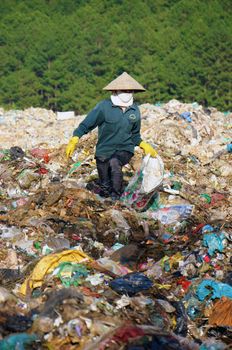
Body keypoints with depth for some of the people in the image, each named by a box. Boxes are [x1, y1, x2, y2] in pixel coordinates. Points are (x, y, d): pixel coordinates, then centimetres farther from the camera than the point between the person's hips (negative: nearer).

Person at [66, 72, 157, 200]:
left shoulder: (135, 110, 1)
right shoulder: (104, 107, -11)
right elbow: (86, 124, -9)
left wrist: (144, 145, 1)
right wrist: (74, 139, -22)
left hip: (125, 149, 0)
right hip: (104, 150, 0)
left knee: (114, 163, -33)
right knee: (105, 188, 4)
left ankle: (116, 197, -22)